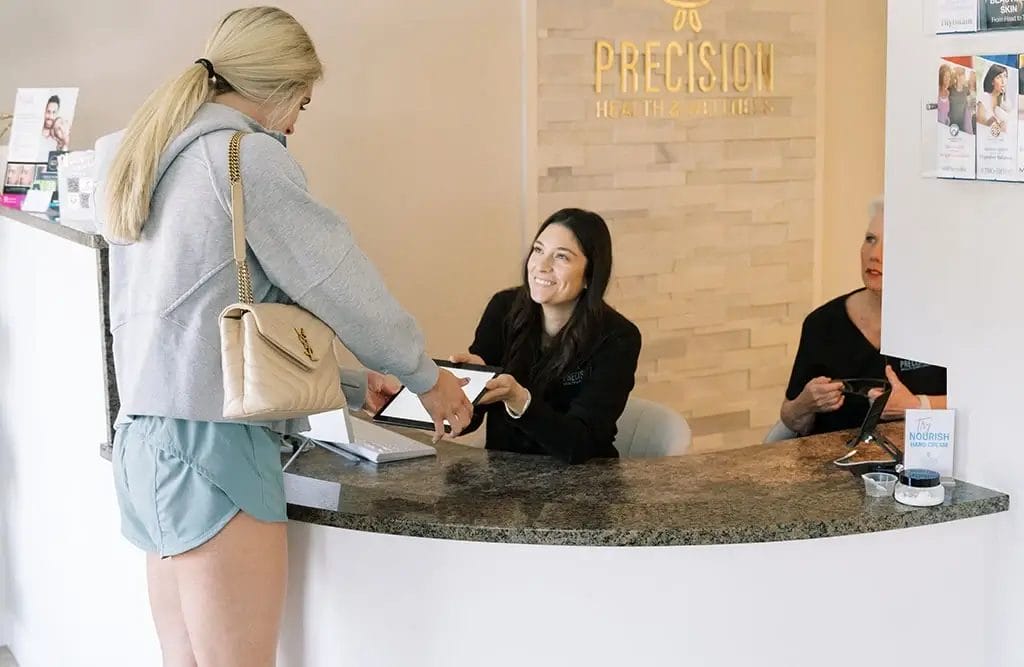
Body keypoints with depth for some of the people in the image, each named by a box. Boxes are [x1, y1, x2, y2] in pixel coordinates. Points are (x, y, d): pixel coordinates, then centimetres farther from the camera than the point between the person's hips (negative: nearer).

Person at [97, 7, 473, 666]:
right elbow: (338, 283, -6)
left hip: (150, 438, 9)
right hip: (213, 442, -9)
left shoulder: (150, 164, 17)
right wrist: (427, 376, 10)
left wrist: (351, 384, 23)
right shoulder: (247, 155, -9)